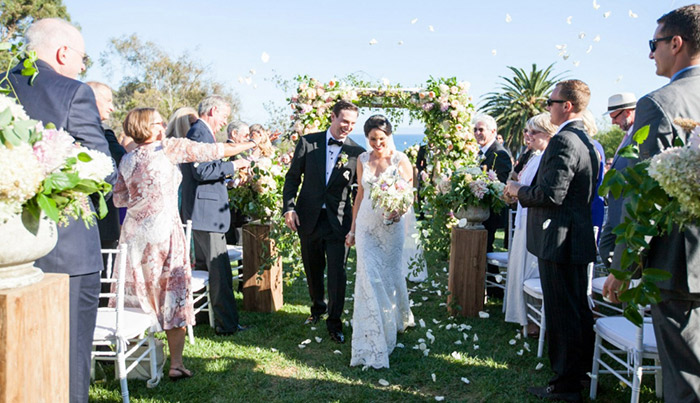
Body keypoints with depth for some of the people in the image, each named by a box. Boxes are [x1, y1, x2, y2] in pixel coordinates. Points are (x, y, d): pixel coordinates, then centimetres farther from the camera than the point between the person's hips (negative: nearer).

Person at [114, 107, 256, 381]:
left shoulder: (127, 160, 9)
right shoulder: (170, 148, -5)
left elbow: (119, 199, 11)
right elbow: (212, 151, -2)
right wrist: (250, 145, 6)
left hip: (135, 232, 5)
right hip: (164, 231, -5)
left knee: (135, 294, 14)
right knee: (174, 296, 2)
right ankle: (176, 364, 6)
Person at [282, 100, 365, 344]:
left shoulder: (357, 153, -3)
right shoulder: (308, 143, 0)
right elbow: (292, 177, 4)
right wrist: (289, 207, -7)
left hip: (338, 220, -2)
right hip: (308, 218, 2)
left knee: (337, 272, -3)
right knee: (313, 269, 17)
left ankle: (334, 322, 13)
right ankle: (317, 308, 41)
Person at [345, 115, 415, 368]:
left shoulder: (401, 161, -4)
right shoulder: (363, 160, 6)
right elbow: (360, 194, 12)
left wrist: (401, 210, -23)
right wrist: (353, 229, 12)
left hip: (390, 226, -2)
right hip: (366, 225, 2)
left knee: (390, 276, 10)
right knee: (369, 279, -3)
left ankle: (397, 321, 40)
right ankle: (371, 346, 1)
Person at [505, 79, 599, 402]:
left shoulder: (563, 141, -20)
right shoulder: (586, 141, 12)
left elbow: (551, 194, -25)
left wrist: (519, 191, -8)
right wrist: (526, 191, 13)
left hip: (559, 241, -10)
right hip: (579, 238, 10)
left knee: (562, 314, 0)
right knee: (578, 308, 20)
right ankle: (582, 370, 36)